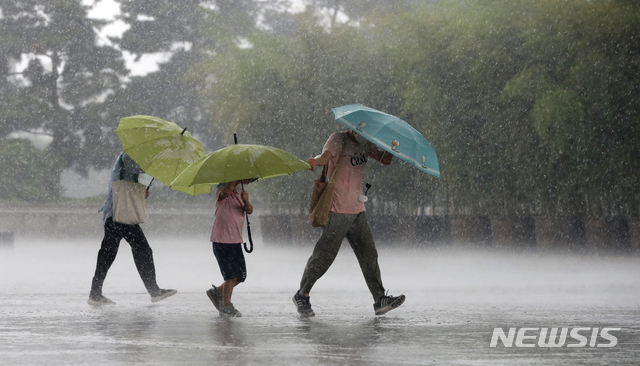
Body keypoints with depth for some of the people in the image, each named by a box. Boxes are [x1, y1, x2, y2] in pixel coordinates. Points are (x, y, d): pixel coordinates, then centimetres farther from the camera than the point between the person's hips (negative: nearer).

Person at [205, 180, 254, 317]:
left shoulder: (241, 195, 13)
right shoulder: (222, 190, -6)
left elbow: (249, 211, -4)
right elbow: (225, 192, -32)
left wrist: (246, 201, -24)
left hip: (236, 241, 7)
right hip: (221, 240, -7)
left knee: (241, 275, 8)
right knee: (232, 276, -8)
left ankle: (217, 292, 29)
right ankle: (226, 307, 6)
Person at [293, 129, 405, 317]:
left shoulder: (364, 144, 12)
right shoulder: (338, 140, -9)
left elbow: (386, 159, 11)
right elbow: (326, 156, -27)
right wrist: (315, 161, -50)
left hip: (357, 210, 7)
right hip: (337, 210, -7)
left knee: (369, 255, 5)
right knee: (324, 255, -4)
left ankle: (380, 299, 8)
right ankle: (302, 295, 10)